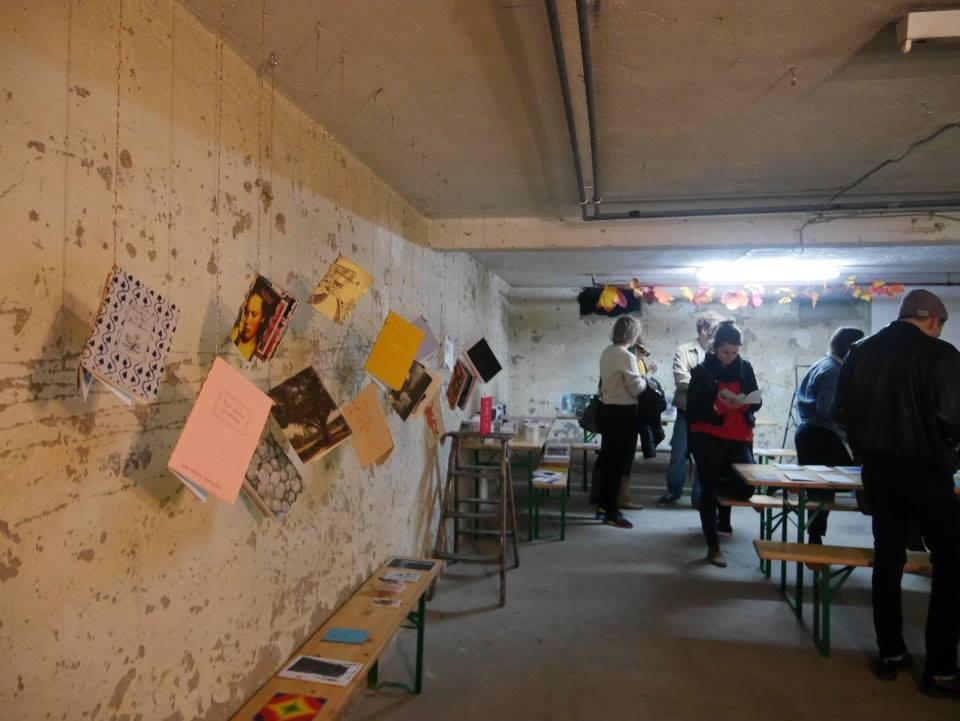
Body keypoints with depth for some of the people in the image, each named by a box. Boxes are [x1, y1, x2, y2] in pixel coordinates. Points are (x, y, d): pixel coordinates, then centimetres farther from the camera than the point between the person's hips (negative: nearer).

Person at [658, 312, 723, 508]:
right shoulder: (683, 350, -1)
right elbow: (681, 380, -11)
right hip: (687, 411, -1)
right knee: (679, 454, 6)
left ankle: (699, 496, 19)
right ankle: (673, 492, 23)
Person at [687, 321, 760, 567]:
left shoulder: (745, 368, 6)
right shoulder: (702, 371, -4)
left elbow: (757, 402, 8)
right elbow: (693, 408, -6)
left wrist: (743, 404, -14)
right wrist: (718, 407, -22)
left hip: (739, 438, 3)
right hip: (708, 438, -3)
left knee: (746, 487, -6)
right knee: (709, 489, -1)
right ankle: (713, 546, 8)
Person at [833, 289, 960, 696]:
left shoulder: (861, 352, 4)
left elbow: (842, 412, 7)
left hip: (877, 468, 6)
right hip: (925, 470, -5)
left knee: (887, 558, 15)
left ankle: (890, 653, 22)